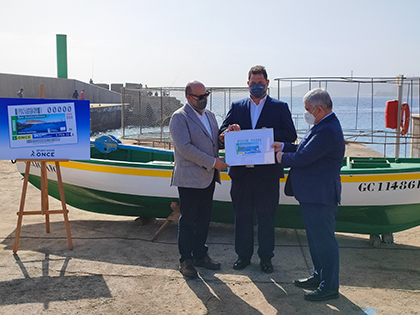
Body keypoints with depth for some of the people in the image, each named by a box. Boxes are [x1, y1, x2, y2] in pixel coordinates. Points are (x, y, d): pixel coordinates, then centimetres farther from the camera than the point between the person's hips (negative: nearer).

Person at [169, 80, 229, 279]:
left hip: (208, 178, 7)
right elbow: (185, 147, -19)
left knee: (204, 219, 14)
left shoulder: (209, 115, 15)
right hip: (189, 178, -7)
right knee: (187, 221, 2)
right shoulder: (179, 117, -9)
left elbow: (215, 141, 23)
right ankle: (185, 260, 15)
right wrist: (212, 162, -18)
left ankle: (200, 255, 27)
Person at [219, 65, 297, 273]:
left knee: (266, 216, 7)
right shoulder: (237, 107, 12)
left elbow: (291, 135, -3)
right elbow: (222, 133, 6)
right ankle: (243, 255, 26)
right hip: (241, 171, 2)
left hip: (267, 172, -2)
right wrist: (229, 132, -17)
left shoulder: (280, 107, 5)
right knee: (242, 215, 11)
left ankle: (266, 258, 21)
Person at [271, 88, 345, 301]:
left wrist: (283, 157, -8)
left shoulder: (327, 131, -24)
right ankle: (319, 276, 36)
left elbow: (302, 158, -25)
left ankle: (329, 287, 13)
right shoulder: (324, 126, 11)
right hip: (313, 194, 11)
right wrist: (284, 147, 7)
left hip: (320, 197, -11)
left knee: (324, 240, 0)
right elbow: (305, 149, 16)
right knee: (316, 238, 21)